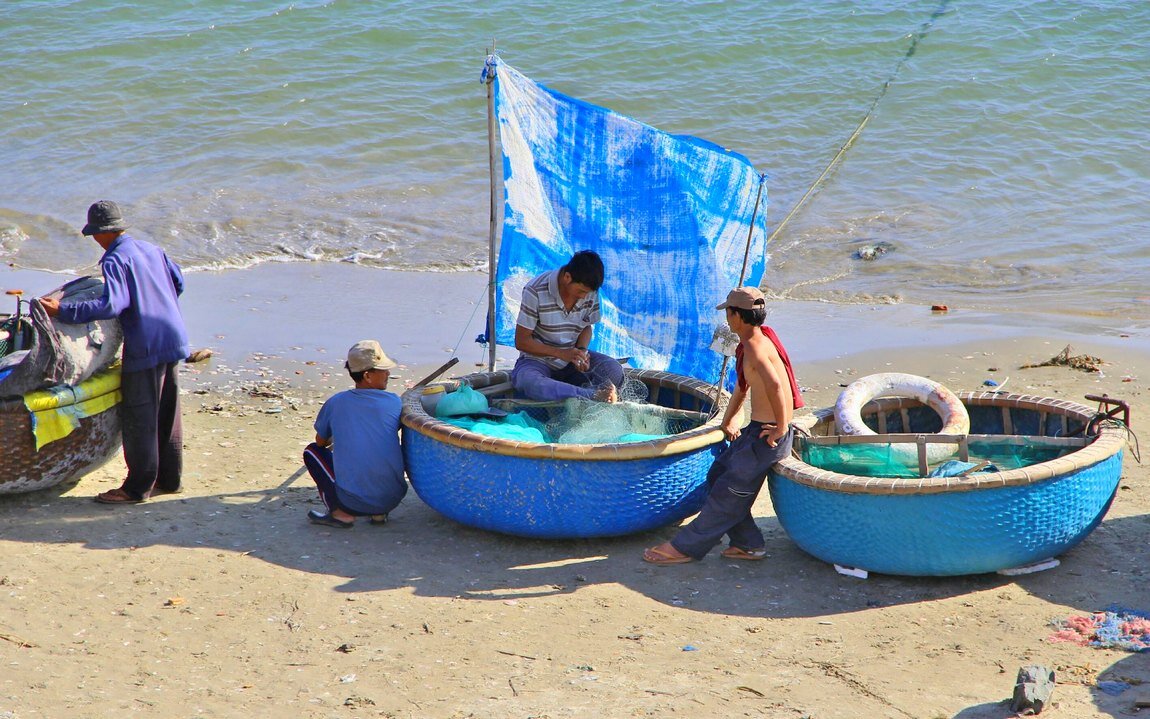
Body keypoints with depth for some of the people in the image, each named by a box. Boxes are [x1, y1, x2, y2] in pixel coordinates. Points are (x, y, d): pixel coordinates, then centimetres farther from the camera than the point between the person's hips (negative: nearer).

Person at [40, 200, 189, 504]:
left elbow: (112, 305, -24)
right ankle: (168, 478, 21)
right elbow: (178, 281, 23)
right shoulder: (151, 249, 12)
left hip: (145, 348, -8)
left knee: (138, 416, -1)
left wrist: (63, 310, -21)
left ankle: (138, 487, 3)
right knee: (166, 413, 14)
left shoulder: (115, 260, -13)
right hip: (174, 340, 8)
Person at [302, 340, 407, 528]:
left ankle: (341, 514, 7)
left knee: (312, 451, 20)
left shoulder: (335, 403, 1)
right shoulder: (394, 403, 1)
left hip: (353, 502, -2)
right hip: (392, 499, 2)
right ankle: (378, 513, 15)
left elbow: (321, 441, 18)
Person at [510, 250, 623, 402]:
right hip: (539, 360, -4)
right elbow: (521, 341, -15)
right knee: (527, 382, -41)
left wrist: (582, 350, -12)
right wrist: (562, 353, -24)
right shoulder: (535, 292, -18)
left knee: (614, 369, -22)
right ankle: (595, 395, -45)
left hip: (572, 359, 4)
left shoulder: (590, 292, -5)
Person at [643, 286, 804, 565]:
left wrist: (780, 428, -29)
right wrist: (730, 420, 28)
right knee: (718, 475, 16)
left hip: (768, 436, -10)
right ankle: (748, 544, 21)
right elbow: (743, 384, 26)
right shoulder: (755, 339, 11)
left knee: (728, 492, -2)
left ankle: (685, 547, 6)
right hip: (756, 429, 10)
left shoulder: (754, 346, -22)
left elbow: (775, 386, -38)